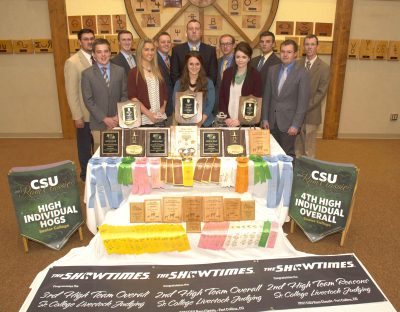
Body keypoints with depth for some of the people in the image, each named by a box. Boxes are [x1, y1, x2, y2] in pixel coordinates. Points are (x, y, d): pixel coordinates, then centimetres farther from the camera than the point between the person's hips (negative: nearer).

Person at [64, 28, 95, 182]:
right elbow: (71, 92, -13)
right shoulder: (72, 62, -11)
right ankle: (86, 174, 28)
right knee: (85, 146, 10)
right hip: (85, 113, -5)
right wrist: (77, 116, -15)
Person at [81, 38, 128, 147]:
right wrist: (104, 118, -11)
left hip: (118, 121, 1)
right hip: (98, 123, -1)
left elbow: (124, 95, 5)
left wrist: (119, 116, -7)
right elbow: (88, 100, -4)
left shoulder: (120, 70, 5)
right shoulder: (87, 73, -1)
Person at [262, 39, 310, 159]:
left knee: (287, 155, 3)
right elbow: (267, 96, 9)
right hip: (272, 121, 4)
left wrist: (296, 125, -13)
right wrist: (265, 118, 5)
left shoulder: (302, 73, -7)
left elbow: (303, 102, -9)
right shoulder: (272, 69, 7)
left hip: (288, 122, -4)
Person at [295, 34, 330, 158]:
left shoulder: (324, 67, -4)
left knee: (309, 150, 4)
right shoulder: (298, 64, 7)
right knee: (297, 147, 9)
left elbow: (321, 92, -8)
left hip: (311, 113, -3)